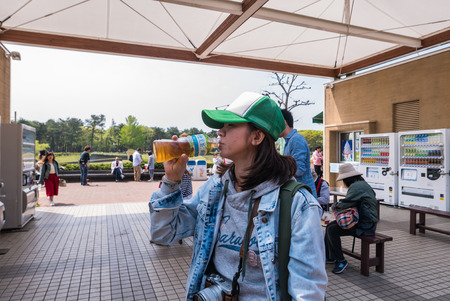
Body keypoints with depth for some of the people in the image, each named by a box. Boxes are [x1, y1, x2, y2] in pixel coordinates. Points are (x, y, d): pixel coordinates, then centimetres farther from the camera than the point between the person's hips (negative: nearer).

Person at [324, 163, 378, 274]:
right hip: (361, 220, 11)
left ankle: (341, 261, -6)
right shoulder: (362, 184, 15)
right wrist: (339, 205, 4)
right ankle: (328, 257, 17)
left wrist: (335, 206, -1)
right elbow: (351, 202, 20)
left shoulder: (356, 186, -19)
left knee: (332, 230, -20)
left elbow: (345, 204, -22)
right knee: (329, 226, 8)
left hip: (365, 225, -11)